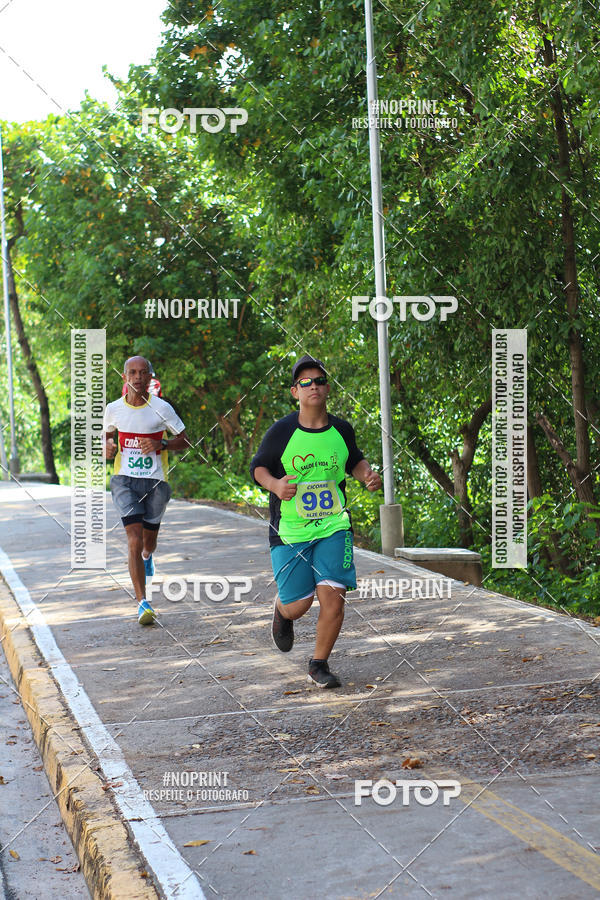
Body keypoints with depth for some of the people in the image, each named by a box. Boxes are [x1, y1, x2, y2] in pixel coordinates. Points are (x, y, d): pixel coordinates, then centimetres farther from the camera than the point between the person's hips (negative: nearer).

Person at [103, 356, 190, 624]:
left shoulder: (162, 408, -6)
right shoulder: (114, 409, 1)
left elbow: (184, 441, 2)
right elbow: (106, 434, 20)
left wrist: (161, 445, -17)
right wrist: (108, 447, -3)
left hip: (156, 481, 0)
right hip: (125, 480, 0)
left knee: (148, 541, 16)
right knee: (134, 541, -15)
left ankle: (146, 556, 55)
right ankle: (142, 603, -14)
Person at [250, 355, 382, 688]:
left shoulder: (342, 429, 2)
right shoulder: (282, 431, -8)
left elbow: (355, 461, 20)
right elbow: (258, 466, 2)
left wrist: (368, 474, -1)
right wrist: (275, 485, -18)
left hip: (334, 526, 2)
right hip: (290, 531, -2)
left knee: (333, 597, -10)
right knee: (298, 604, 1)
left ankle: (319, 665, 10)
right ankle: (281, 612, 41)